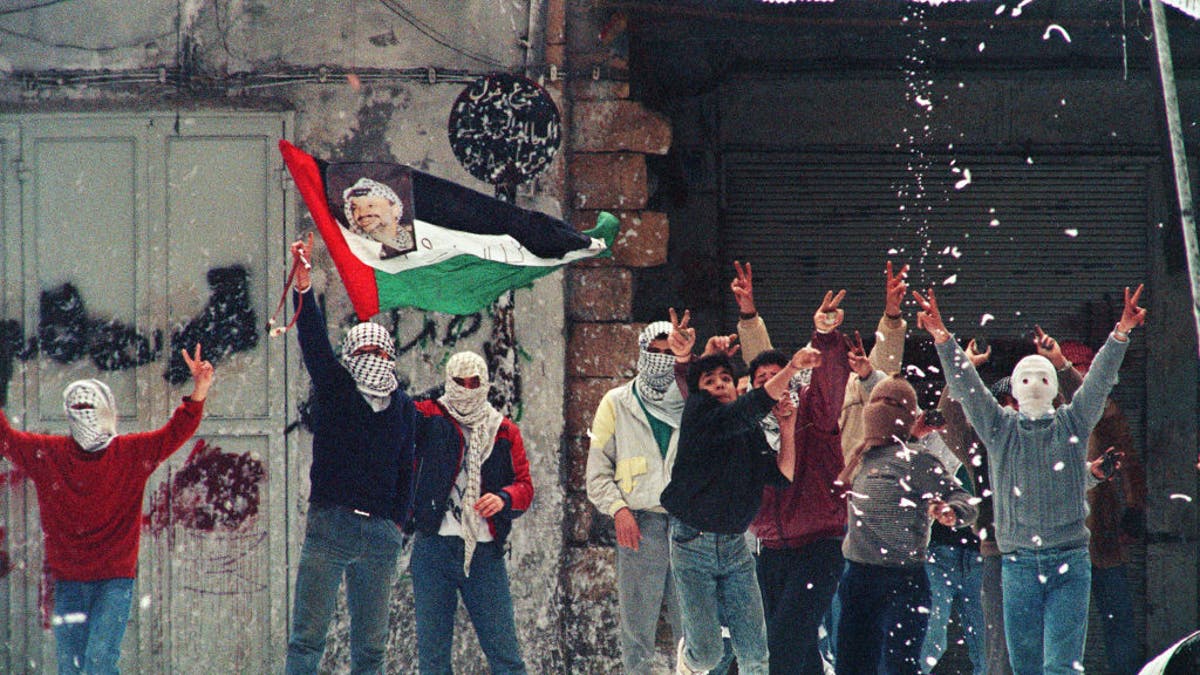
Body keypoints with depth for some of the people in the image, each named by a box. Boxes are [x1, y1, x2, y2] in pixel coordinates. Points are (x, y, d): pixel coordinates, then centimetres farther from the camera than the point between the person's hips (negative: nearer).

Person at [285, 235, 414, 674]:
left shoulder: (404, 407, 15)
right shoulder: (333, 389, 5)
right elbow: (314, 342, -10)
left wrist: (397, 521, 9)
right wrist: (303, 286, -23)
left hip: (380, 534, 3)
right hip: (330, 524, -3)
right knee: (307, 637, -8)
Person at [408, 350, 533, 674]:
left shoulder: (505, 432, 12)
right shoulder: (429, 418, 5)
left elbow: (524, 486, 9)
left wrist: (504, 498, -11)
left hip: (485, 551, 1)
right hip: (434, 547, -1)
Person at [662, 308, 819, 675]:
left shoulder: (751, 432, 8)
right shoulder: (698, 415, -11)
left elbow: (782, 474, 5)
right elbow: (745, 411, -28)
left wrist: (787, 425, -5)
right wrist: (792, 368, -35)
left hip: (735, 547, 5)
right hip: (693, 545, -5)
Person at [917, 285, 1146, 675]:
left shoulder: (1073, 424, 7)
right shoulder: (999, 428, 8)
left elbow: (1100, 379, -4)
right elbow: (965, 385, -2)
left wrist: (1120, 335, -18)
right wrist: (941, 338, -15)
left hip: (1069, 564, -1)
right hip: (1018, 565, 1)